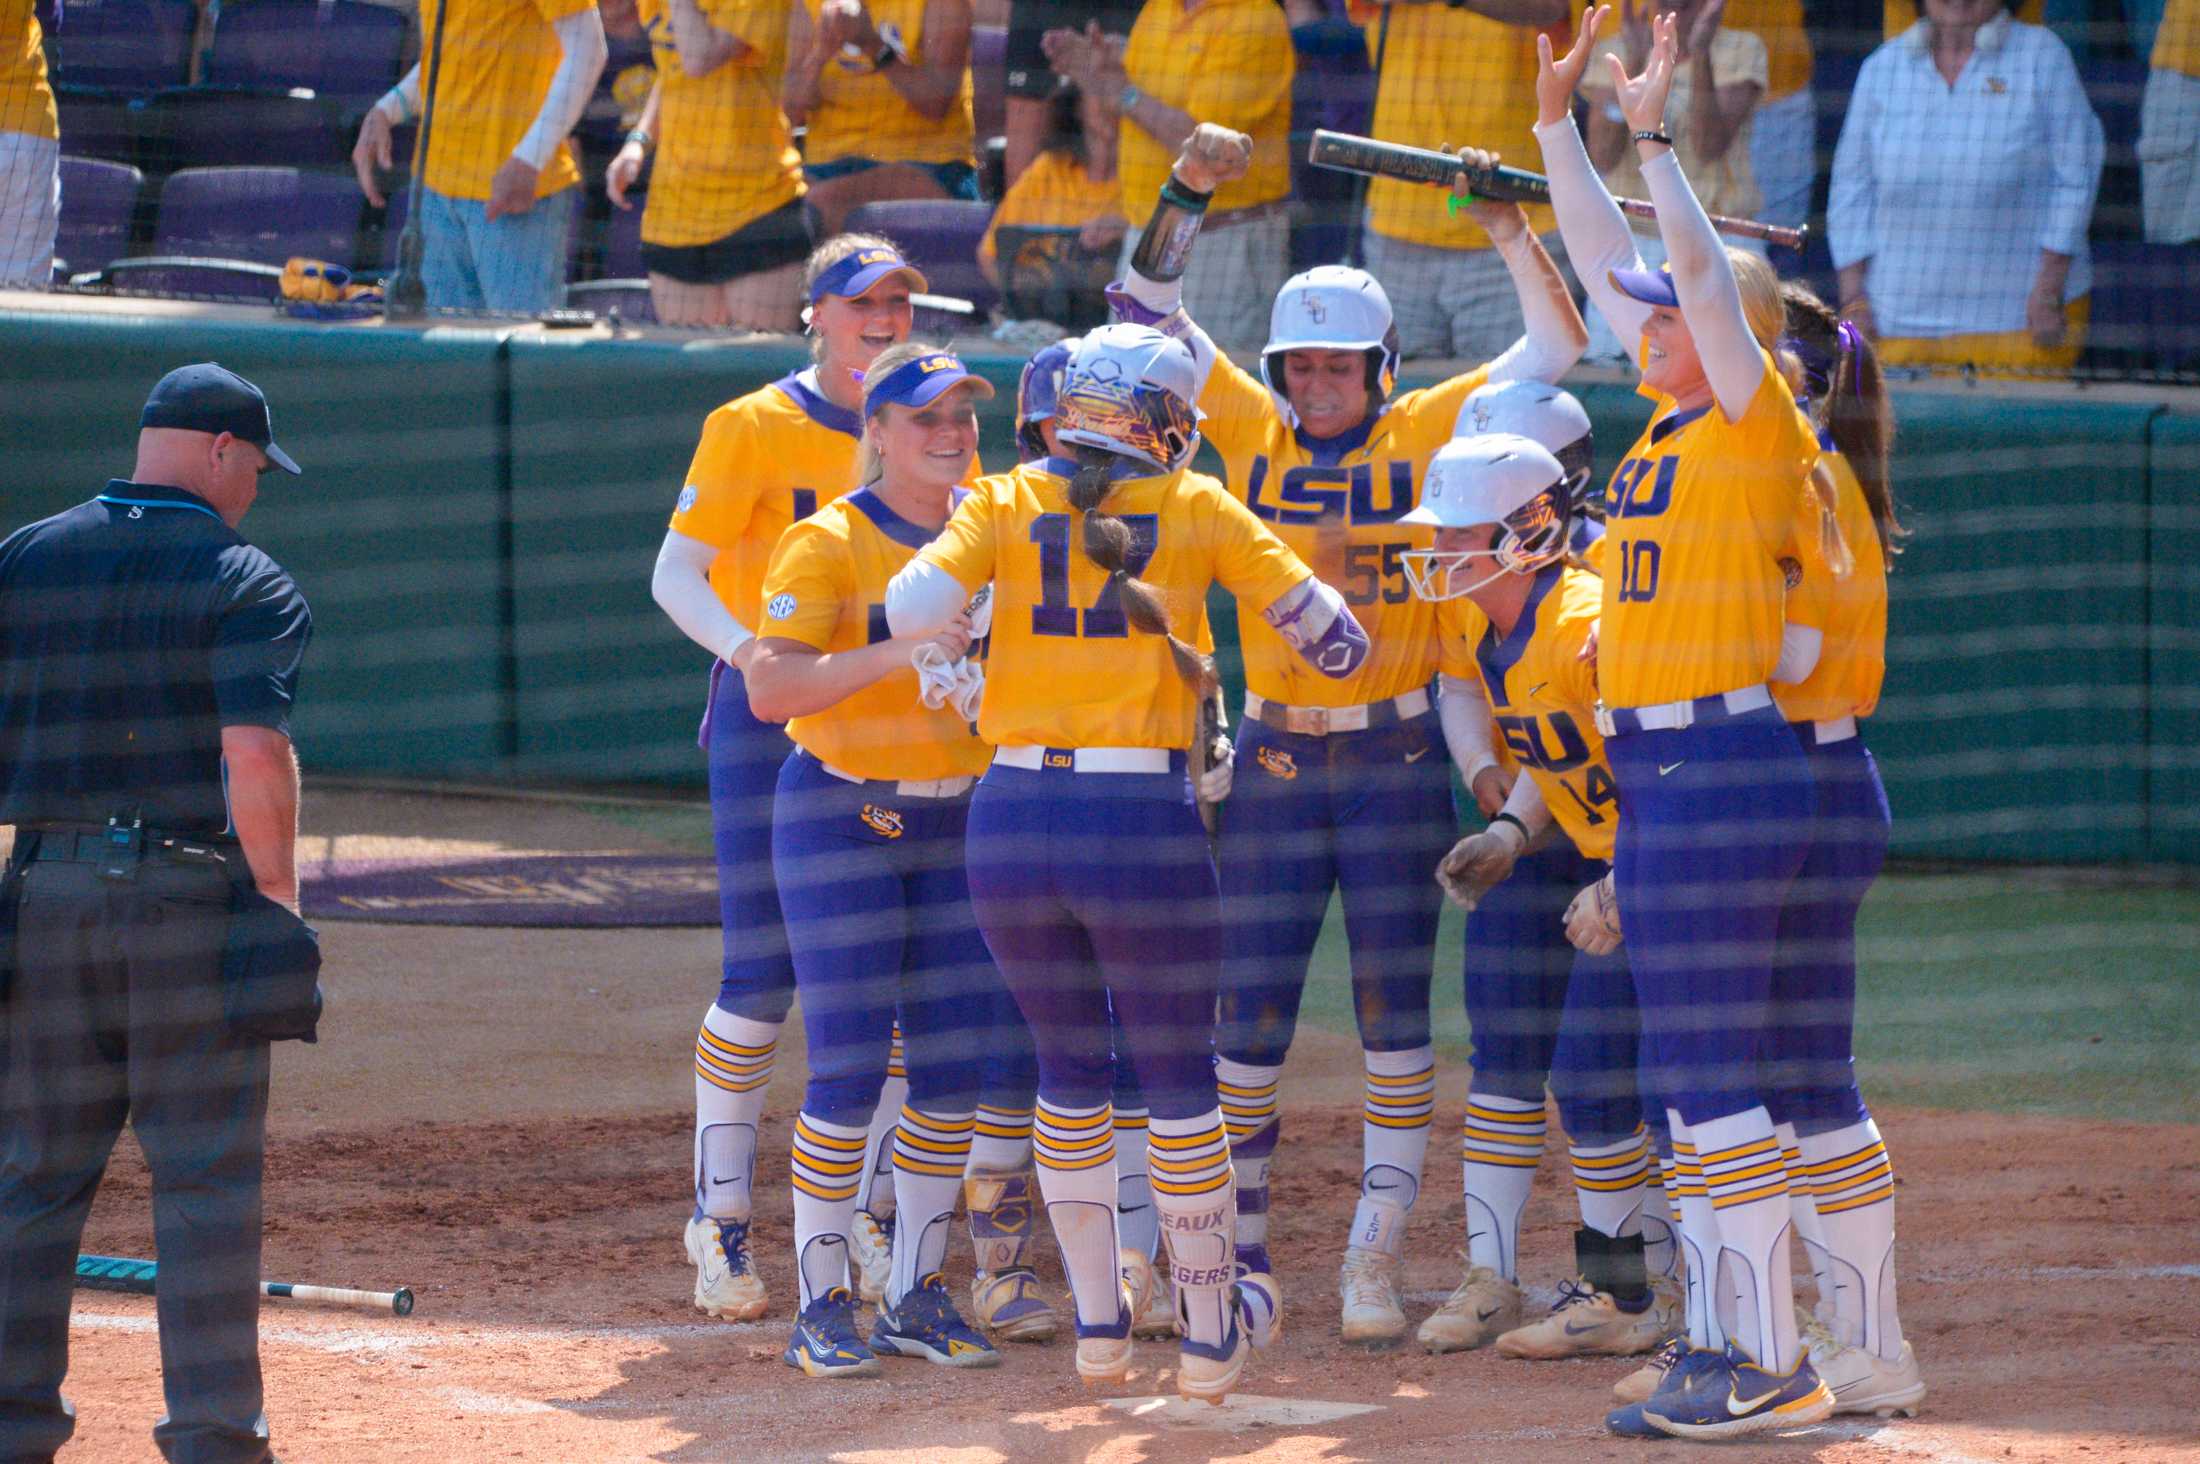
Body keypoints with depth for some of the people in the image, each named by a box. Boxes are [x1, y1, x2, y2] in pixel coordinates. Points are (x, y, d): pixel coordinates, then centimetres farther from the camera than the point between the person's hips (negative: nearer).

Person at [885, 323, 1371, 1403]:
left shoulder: (1004, 504, 6)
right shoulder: (1200, 510, 4)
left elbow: (908, 615, -9)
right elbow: (1337, 644, 4)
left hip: (1010, 823, 2)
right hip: (1145, 827, -2)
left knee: (1072, 1069, 21)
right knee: (1178, 1080, 13)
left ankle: (1098, 1322, 26)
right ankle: (1211, 1332, 22)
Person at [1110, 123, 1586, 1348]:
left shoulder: (1425, 433, 1)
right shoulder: (1253, 432, 5)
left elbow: (1558, 346, -5)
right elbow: (1147, 306, 2)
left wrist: (1512, 230, -17)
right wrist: (1185, 192, -11)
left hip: (1398, 760, -1)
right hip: (1277, 761, 1)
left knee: (1395, 1009, -1)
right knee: (1251, 1012, 3)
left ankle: (1377, 1262, 3)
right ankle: (1239, 1256, 13)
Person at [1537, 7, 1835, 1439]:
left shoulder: (1756, 426, -9)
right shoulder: (1671, 420, 14)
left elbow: (1704, 275, -21)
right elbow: (1607, 262, 21)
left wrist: (1654, 137, -22)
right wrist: (1560, 124, 19)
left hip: (1726, 768, -10)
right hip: (1655, 773, 10)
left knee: (1710, 1071, -10)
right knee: (1691, 1074, 11)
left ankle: (1776, 1362, -9)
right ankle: (1719, 1341, 16)